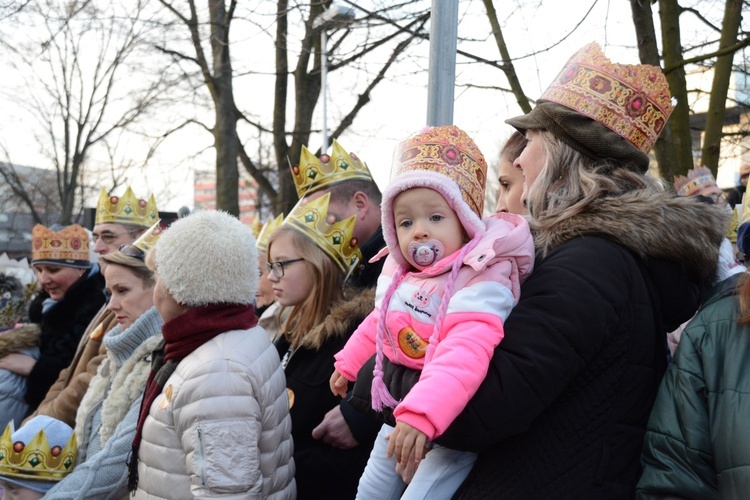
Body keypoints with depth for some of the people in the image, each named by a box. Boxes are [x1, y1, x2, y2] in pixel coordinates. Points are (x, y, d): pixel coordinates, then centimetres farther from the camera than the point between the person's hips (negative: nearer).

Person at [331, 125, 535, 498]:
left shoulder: (479, 283, -26)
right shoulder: (402, 275, 0)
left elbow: (465, 354, -40)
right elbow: (380, 322, 20)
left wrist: (421, 414, -50)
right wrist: (349, 363, 32)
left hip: (452, 426, -8)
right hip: (401, 416, 8)